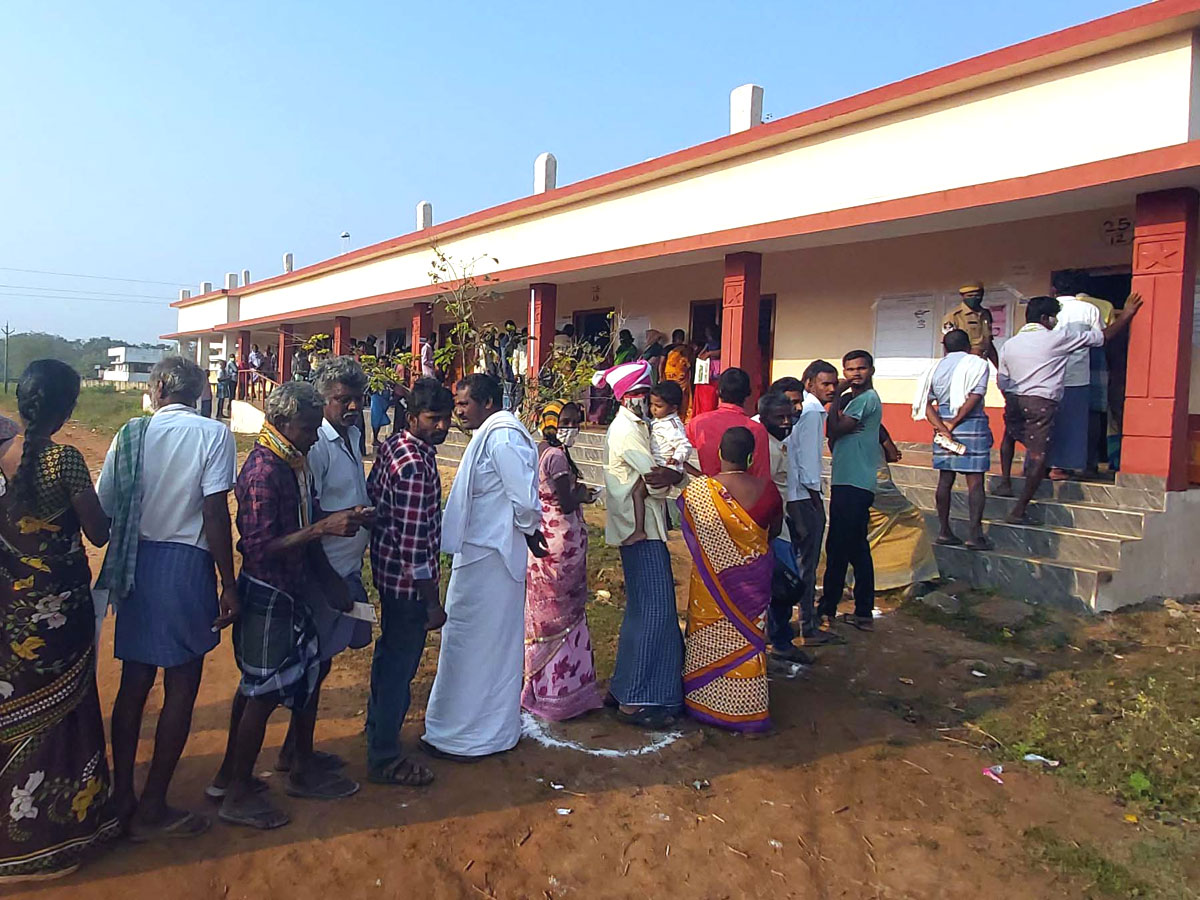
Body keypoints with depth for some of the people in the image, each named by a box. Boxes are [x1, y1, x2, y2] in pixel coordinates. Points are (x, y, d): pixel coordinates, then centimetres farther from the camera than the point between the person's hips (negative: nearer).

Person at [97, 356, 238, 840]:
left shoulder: (132, 433, 1)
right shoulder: (213, 434, -9)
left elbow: (103, 506, -1)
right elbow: (216, 514, -14)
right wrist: (228, 585, -9)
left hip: (136, 566, 4)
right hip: (187, 564, -4)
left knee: (134, 682, 16)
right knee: (182, 687, 7)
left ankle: (121, 797, 27)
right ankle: (152, 808, 14)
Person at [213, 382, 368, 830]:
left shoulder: (294, 463, 7)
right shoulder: (262, 471, -21)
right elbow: (260, 548, -25)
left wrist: (345, 520, 5)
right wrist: (322, 528, -28)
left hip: (292, 589, 9)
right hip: (265, 595, -9)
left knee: (307, 675, 17)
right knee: (263, 692, 2)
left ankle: (303, 768, 34)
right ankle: (238, 793, 19)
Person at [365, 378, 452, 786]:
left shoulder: (394, 445, 2)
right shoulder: (416, 465, -27)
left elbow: (371, 492, 15)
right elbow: (414, 543, -27)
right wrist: (432, 603, -21)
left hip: (387, 568, 10)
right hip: (408, 579, -10)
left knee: (390, 651, 26)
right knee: (401, 663, 4)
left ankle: (378, 724, 47)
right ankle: (384, 758, 19)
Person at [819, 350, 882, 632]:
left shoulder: (866, 399, -10)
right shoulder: (854, 400, 20)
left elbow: (835, 430, -14)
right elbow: (834, 439, 10)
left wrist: (836, 397, -6)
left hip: (854, 484, -10)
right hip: (847, 482, 10)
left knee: (839, 548, -4)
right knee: (857, 548, 13)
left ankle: (828, 608, 5)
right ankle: (863, 612, 20)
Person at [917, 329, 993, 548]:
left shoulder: (936, 368, 11)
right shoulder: (977, 363, -1)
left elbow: (927, 403, 0)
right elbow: (975, 397, -14)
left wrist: (942, 428, -8)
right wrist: (954, 423, -10)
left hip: (943, 426, 5)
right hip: (971, 424, -5)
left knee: (945, 479, 10)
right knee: (975, 481, -2)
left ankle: (944, 531, 15)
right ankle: (974, 534, -4)